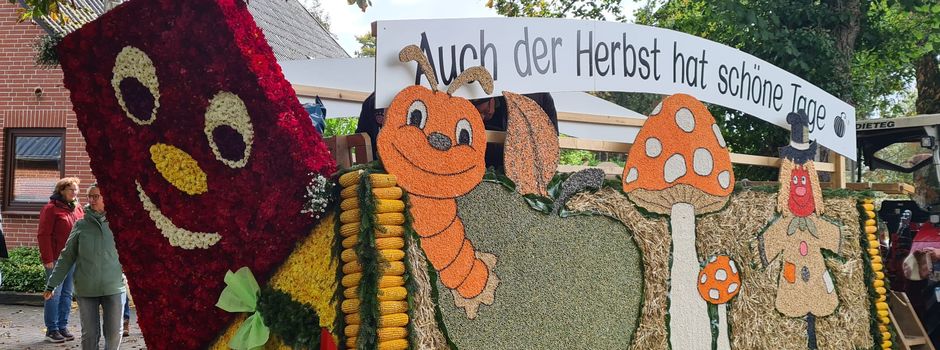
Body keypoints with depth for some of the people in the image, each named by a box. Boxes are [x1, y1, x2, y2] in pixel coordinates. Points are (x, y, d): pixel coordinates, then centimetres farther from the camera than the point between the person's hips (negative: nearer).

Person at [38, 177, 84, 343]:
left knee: (67, 294, 10)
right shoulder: (51, 208, -7)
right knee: (54, 293, -2)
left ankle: (63, 327, 18)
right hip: (56, 259, -6)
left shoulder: (78, 209, 13)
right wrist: (47, 259, -14)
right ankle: (52, 330, 5)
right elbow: (43, 235, -10)